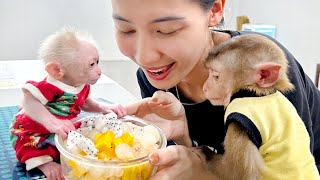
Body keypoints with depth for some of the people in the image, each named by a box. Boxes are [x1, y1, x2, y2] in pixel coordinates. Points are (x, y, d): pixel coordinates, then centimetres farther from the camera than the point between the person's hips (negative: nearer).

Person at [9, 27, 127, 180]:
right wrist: (52, 122, -60)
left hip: (65, 129, 7)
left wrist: (104, 108, -8)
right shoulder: (50, 87, -36)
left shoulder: (82, 85, -8)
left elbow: (85, 104, 8)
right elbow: (29, 103, -45)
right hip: (33, 132, -7)